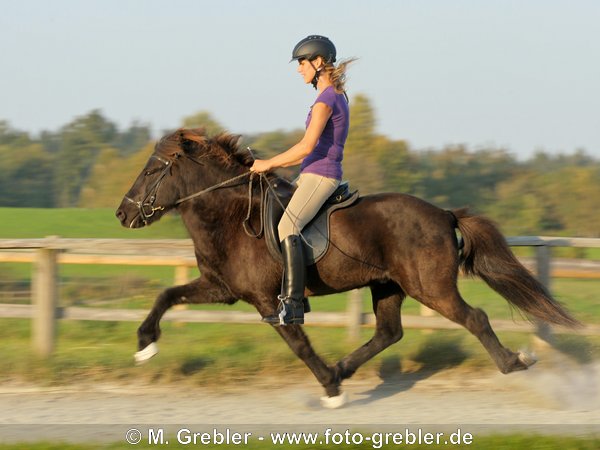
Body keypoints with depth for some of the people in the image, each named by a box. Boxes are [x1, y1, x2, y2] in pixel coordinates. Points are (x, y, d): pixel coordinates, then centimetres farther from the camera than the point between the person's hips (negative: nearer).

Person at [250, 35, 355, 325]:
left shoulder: (326, 99, -13)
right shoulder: (336, 96, 18)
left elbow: (307, 146, -20)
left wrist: (269, 164, -12)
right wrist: (280, 166, 17)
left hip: (320, 175, -11)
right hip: (313, 174, 11)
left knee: (287, 227, -25)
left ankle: (292, 305, -32)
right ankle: (294, 294, 17)